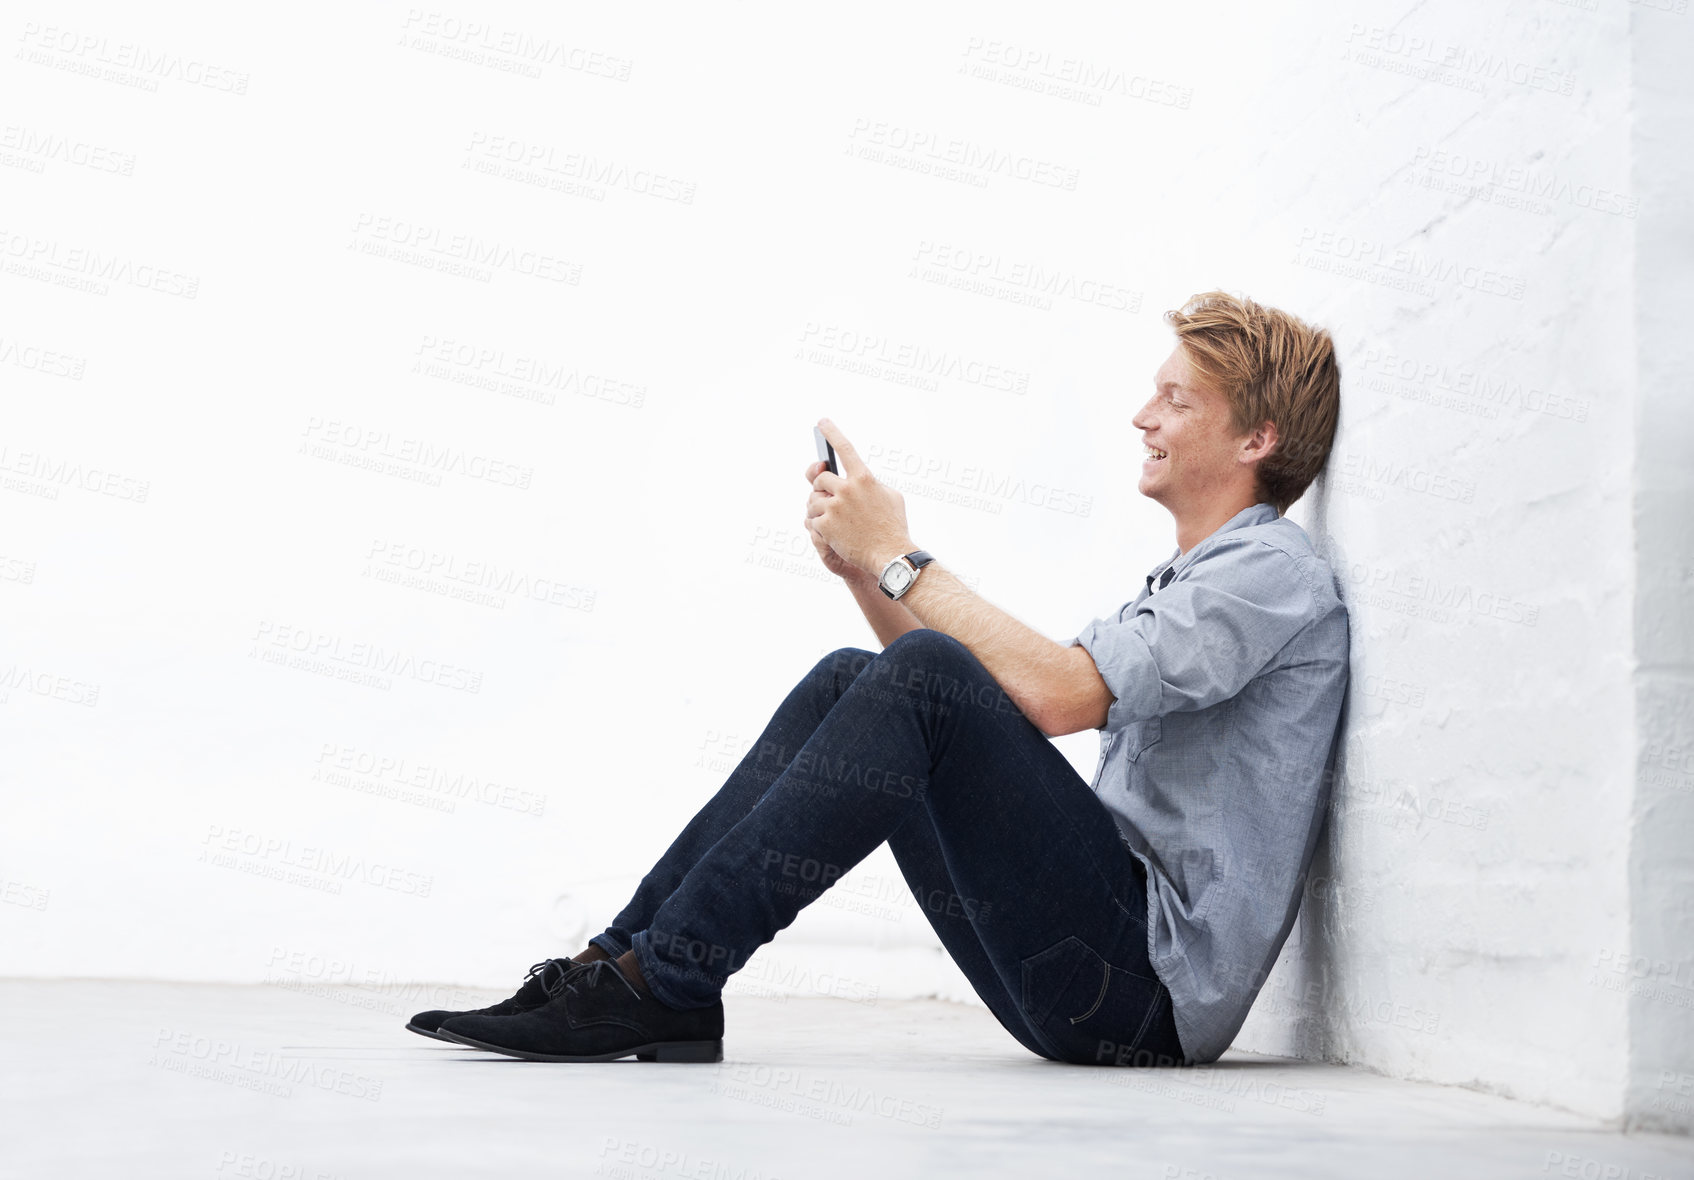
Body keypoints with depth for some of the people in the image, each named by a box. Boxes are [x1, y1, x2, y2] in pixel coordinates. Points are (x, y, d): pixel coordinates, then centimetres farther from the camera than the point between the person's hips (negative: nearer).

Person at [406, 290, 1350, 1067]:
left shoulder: (1276, 571, -5)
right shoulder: (1180, 584, 25)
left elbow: (1053, 694, -21)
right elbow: (977, 694, 20)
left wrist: (899, 557, -11)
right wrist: (861, 567, 7)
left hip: (1157, 987, -8)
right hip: (1098, 975, 8)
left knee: (924, 682, -24)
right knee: (850, 681, 0)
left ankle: (659, 981, -20)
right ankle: (627, 957, -7)